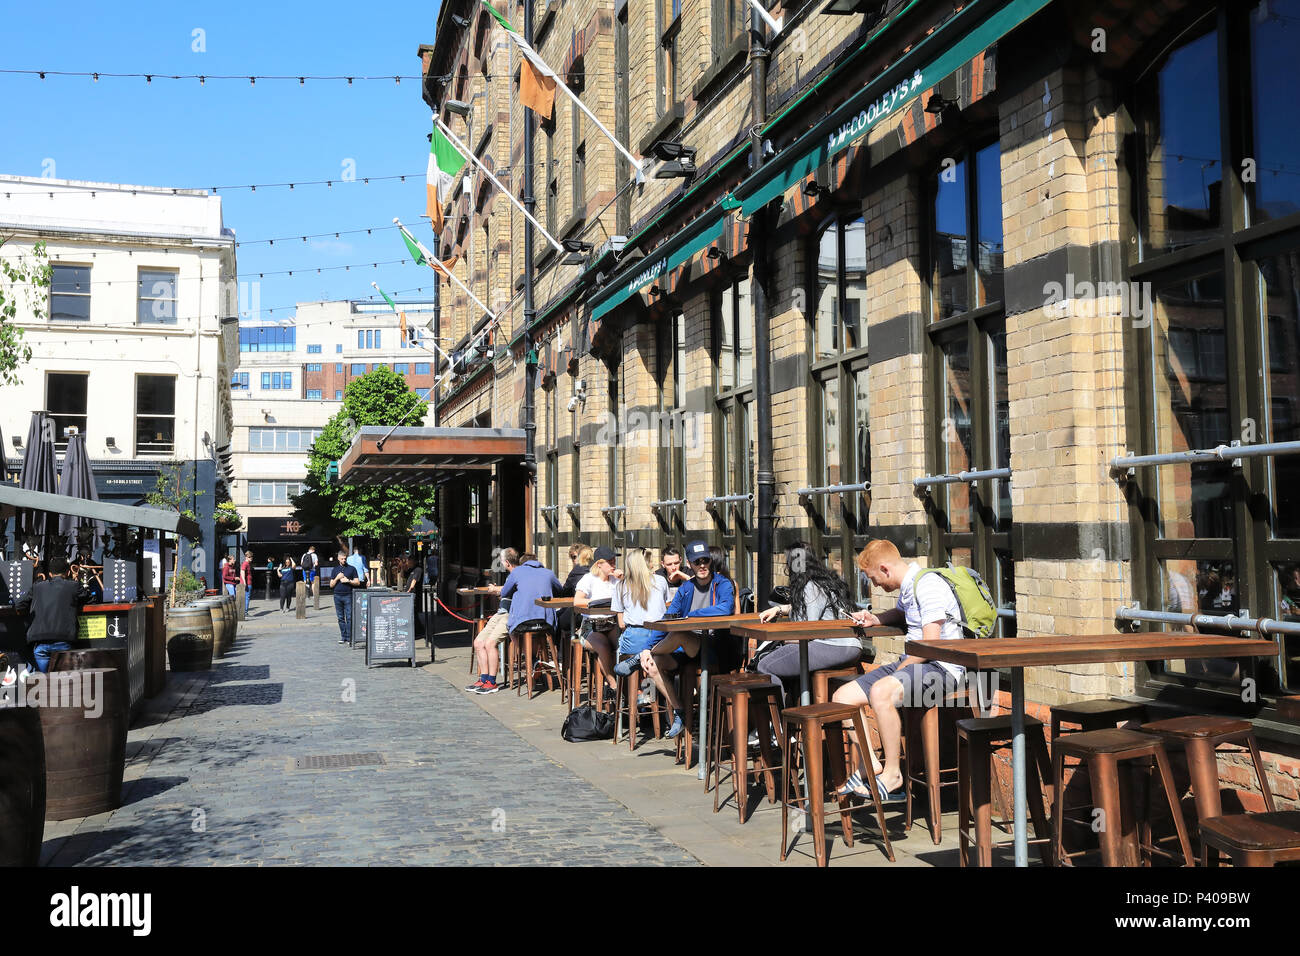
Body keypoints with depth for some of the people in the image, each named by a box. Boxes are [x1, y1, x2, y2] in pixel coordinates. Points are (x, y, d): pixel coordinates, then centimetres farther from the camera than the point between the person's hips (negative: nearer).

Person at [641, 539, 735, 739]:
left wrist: (690, 616, -18)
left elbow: (726, 608, -25)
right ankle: (679, 713, -5)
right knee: (653, 665, -18)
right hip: (686, 651, 6)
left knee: (679, 634, -33)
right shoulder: (685, 589, 15)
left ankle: (642, 656, -2)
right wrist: (648, 648, 1)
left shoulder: (723, 584, -3)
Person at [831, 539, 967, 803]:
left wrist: (899, 671, -12)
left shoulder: (928, 585, -15)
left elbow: (930, 643, -22)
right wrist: (876, 619, 21)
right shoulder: (907, 587, 15)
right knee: (842, 697, -1)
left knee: (880, 691, -36)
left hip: (942, 667, -10)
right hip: (911, 664, 10)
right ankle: (869, 763, -6)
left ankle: (892, 774, -23)